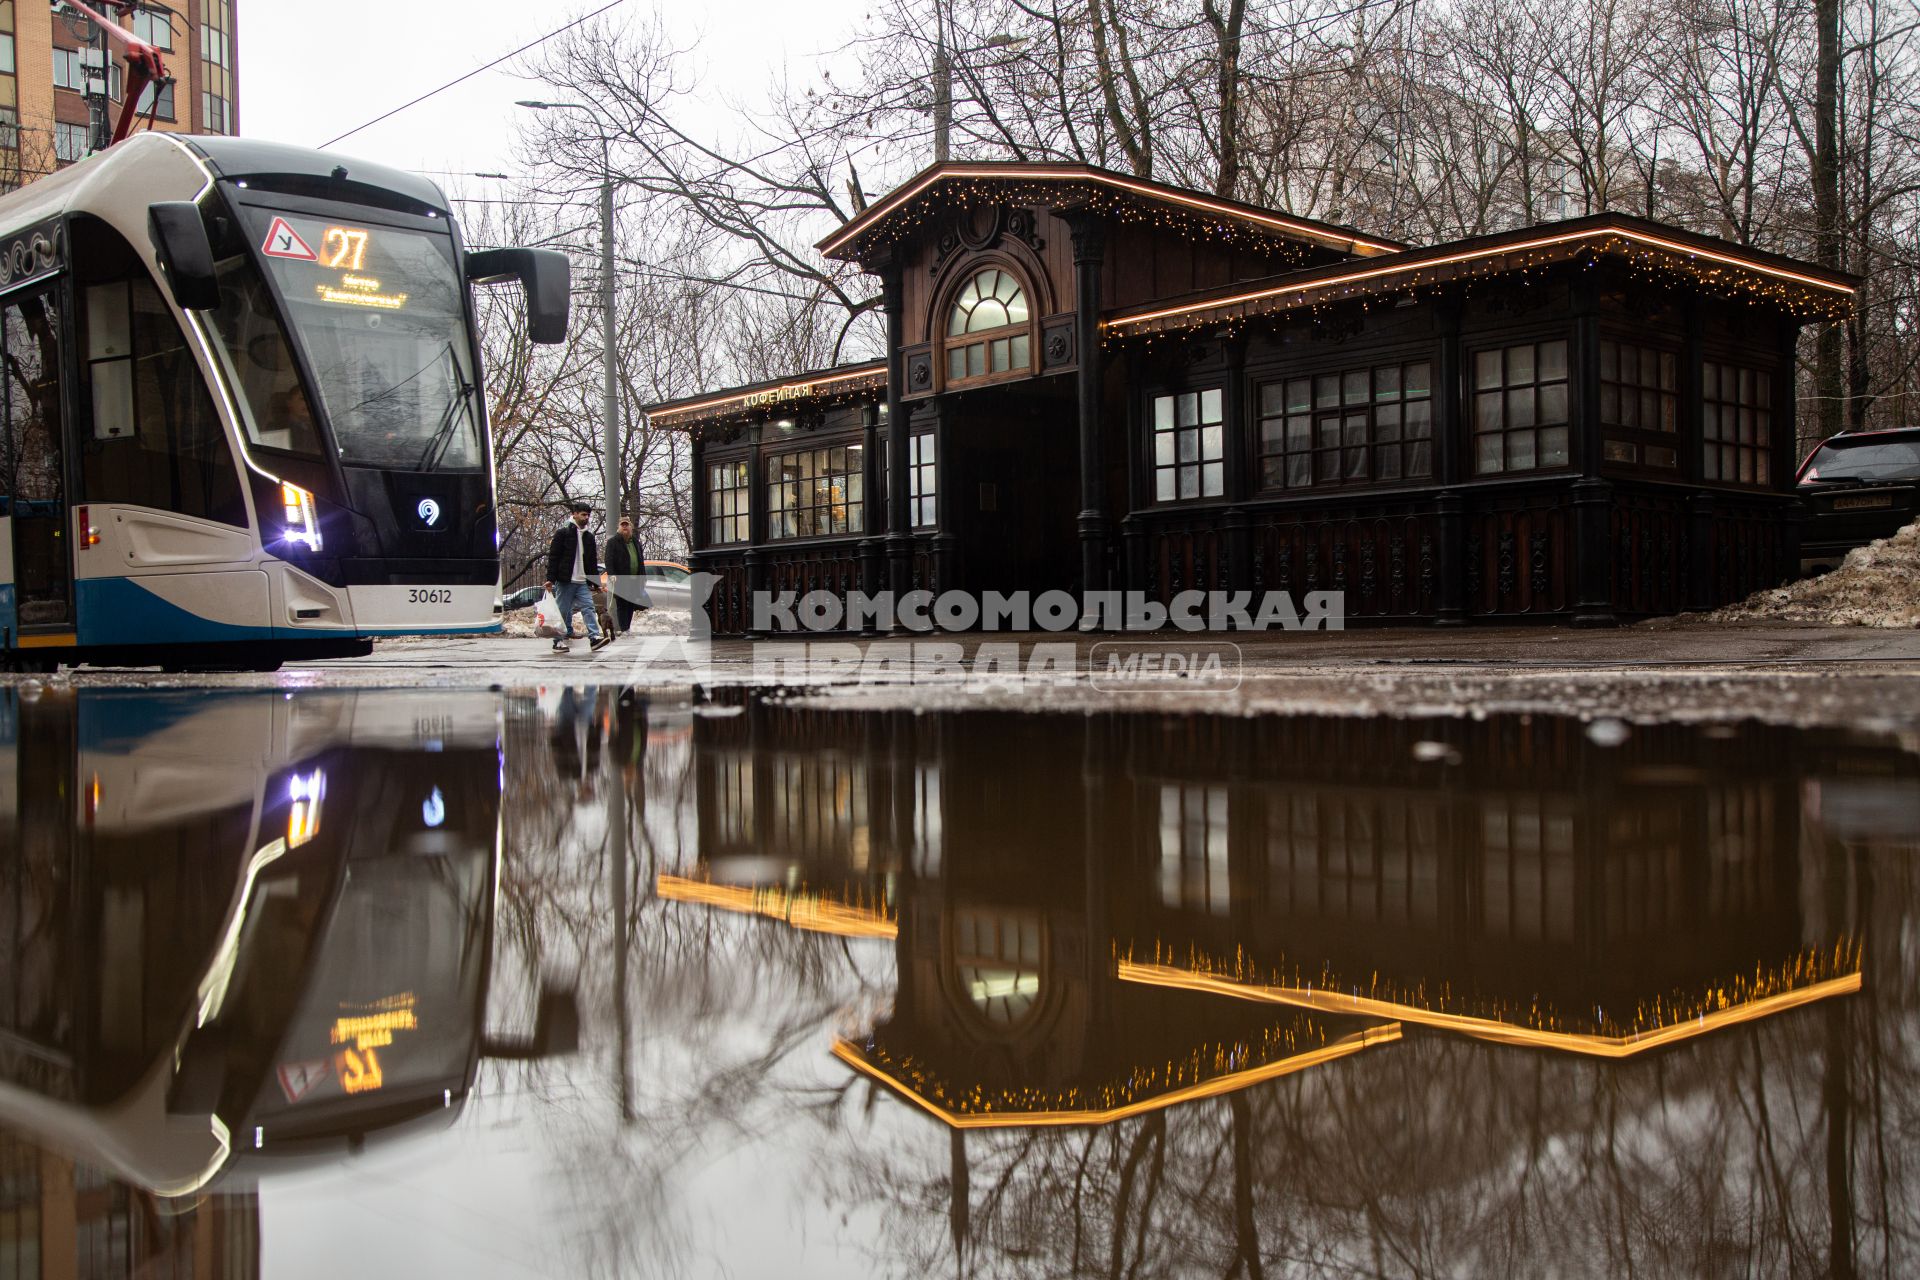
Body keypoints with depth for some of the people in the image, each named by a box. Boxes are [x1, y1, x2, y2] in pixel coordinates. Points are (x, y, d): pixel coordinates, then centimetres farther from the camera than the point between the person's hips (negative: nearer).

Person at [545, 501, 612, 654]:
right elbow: (553, 557, -5)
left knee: (588, 607, -9)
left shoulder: (589, 537, 17)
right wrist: (550, 579, -13)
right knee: (563, 611, -1)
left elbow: (593, 561, 23)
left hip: (583, 582, 5)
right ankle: (558, 641, 6)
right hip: (565, 581, -5)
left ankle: (595, 637, -18)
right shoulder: (563, 532, -2)